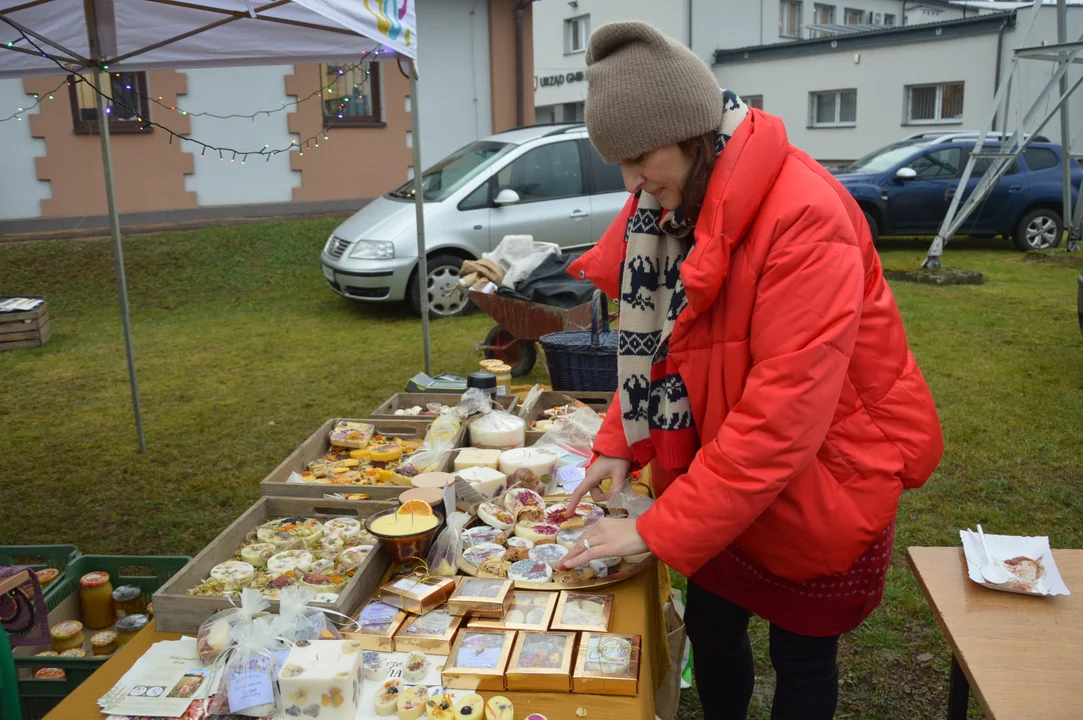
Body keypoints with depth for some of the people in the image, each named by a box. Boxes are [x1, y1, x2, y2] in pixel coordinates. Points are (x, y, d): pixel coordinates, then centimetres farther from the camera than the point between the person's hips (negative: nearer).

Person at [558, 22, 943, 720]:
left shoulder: (804, 216, -28)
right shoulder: (673, 204, -3)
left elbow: (783, 413, -31)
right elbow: (655, 341, 8)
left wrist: (658, 530, -26)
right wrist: (618, 447, -4)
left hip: (820, 485, -6)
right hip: (720, 479, 7)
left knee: (801, 656, 14)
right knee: (710, 629, 18)